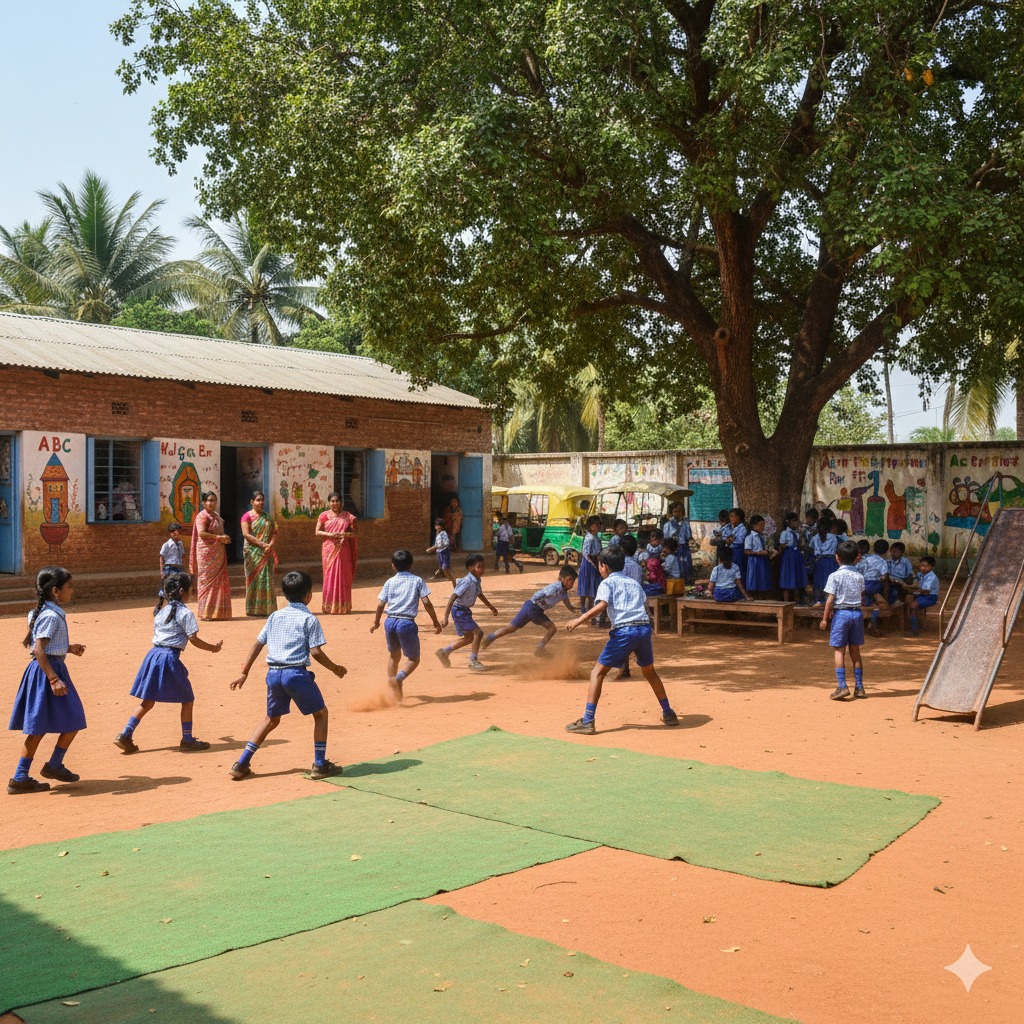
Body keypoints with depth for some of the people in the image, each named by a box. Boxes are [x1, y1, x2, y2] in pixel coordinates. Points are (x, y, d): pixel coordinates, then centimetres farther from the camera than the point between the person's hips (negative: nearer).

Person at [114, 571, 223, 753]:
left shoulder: (160, 611, 15)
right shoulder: (185, 613, -8)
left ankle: (125, 735, 11)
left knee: (148, 701, 15)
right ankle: (187, 740, 12)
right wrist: (213, 647, 5)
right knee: (187, 699, 8)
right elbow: (194, 640, -8)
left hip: (153, 655, 7)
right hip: (170, 658, -7)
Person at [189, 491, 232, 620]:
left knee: (219, 581, 9)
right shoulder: (202, 516, -9)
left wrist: (224, 539, 12)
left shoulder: (216, 516, 18)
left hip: (218, 553, 9)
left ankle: (217, 611, 14)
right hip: (207, 553, -9)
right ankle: (206, 613, -4)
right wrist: (219, 537, -21)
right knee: (208, 581, -7)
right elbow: (201, 533, -22)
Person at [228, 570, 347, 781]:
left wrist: (244, 673, 18)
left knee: (272, 719, 22)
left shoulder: (275, 616, 14)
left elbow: (257, 645, 13)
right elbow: (316, 652, -9)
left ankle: (241, 764, 17)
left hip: (273, 674, 6)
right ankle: (320, 765, 10)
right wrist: (334, 668, 6)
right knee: (320, 713, 12)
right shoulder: (309, 619, -3)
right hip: (296, 673, -6)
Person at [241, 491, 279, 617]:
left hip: (267, 553, 4)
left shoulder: (268, 517, 15)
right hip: (253, 553, -4)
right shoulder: (247, 516, -1)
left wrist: (270, 545, -10)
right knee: (254, 580, -3)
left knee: (267, 580, 2)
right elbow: (246, 534, -11)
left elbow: (275, 533, 10)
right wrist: (263, 544, -17)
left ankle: (266, 608, 5)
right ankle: (255, 609, 0)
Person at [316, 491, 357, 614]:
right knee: (329, 576, -1)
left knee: (343, 577, 0)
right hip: (329, 549, -1)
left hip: (343, 550, 1)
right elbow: (317, 532, 0)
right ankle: (329, 606, 4)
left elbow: (354, 533, 6)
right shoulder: (324, 515, 5)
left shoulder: (347, 516, 7)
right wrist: (330, 535, -15)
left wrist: (346, 534, -14)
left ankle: (343, 606, 6)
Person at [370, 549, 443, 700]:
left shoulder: (389, 582, 10)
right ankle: (398, 678, -20)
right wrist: (435, 621, 4)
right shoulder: (417, 581, 4)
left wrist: (376, 622, 22)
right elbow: (426, 603, -4)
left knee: (394, 655, 24)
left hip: (390, 621, 3)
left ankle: (392, 688, 25)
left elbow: (380, 605, 6)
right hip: (407, 622, -3)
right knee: (413, 659, 8)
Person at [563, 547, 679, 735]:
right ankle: (668, 714, 34)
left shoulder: (607, 583, 7)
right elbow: (645, 607, 21)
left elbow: (601, 605, -11)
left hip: (623, 631, -6)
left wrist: (579, 620, -14)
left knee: (597, 672, 1)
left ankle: (587, 721, -8)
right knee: (649, 672, 28)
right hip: (644, 628, 6)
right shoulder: (635, 583, 25)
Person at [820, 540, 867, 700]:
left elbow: (830, 600, -11)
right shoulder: (859, 577, 5)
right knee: (855, 651, 11)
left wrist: (825, 618, -5)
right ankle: (859, 687, 14)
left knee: (839, 651, -2)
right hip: (857, 612, 5)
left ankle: (842, 686, -10)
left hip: (841, 613, -5)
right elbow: (861, 595, 16)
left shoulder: (835, 576, -9)